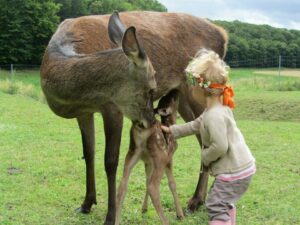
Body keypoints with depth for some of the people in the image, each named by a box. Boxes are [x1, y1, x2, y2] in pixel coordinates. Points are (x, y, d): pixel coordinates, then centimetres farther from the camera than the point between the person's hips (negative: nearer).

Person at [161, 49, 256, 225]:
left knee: (216, 207, -4)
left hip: (234, 171, -10)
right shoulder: (221, 108, 9)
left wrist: (205, 157, -9)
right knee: (225, 203, 26)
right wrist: (171, 130, 24)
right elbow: (196, 125, 21)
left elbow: (220, 146, -29)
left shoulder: (214, 115, -25)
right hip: (242, 165, 10)